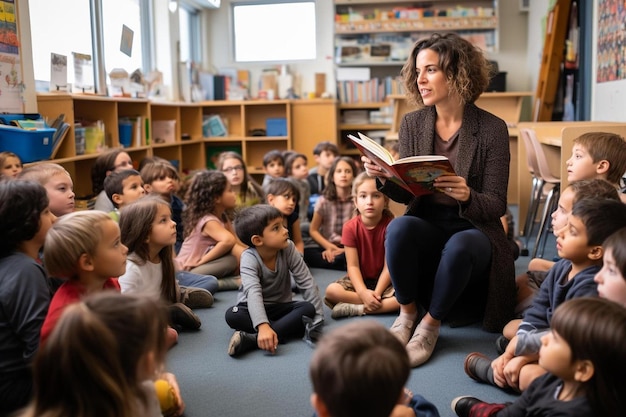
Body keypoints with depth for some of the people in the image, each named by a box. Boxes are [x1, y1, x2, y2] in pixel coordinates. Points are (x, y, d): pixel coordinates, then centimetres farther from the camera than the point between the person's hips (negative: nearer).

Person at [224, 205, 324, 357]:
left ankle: (252, 339, -35)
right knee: (232, 315, -32)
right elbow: (253, 292, -39)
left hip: (281, 307, 3)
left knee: (309, 309, -25)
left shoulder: (288, 248, -16)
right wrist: (263, 326, -55)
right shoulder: (249, 258, -24)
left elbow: (307, 282, -11)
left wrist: (318, 319, -16)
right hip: (254, 308, -3)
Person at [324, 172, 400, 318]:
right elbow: (353, 266, -12)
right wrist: (363, 293, -27)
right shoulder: (350, 227, -9)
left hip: (383, 280, -1)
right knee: (331, 290, -28)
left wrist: (376, 294, -25)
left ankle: (355, 309, -25)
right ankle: (387, 304, -22)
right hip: (359, 280, 1)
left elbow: (389, 265, -14)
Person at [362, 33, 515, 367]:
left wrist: (467, 196, -33)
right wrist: (384, 179, -21)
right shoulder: (412, 124, 0)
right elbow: (407, 194, 1)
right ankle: (407, 314, -6)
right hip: (427, 226, 3)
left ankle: (430, 325, -10)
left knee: (459, 246, -36)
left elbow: (497, 205, -10)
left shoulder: (492, 128, -10)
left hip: (473, 231, -2)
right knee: (398, 228, -30)